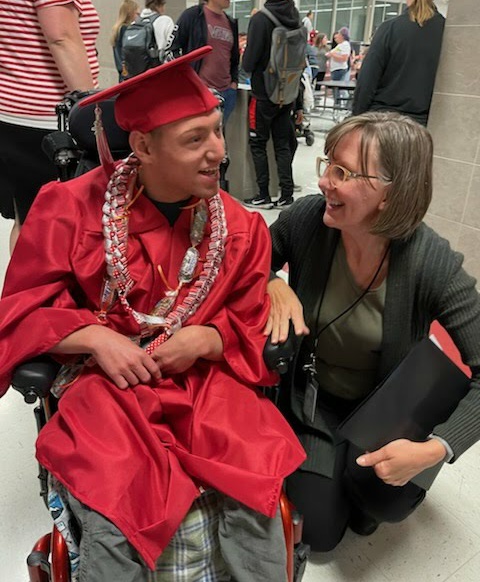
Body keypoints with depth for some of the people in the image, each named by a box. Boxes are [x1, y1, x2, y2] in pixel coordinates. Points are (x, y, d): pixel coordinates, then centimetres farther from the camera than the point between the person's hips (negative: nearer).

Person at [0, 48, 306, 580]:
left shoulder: (241, 227, -2)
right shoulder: (73, 207, -7)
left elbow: (251, 329, 7)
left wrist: (204, 340, -15)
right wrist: (96, 338, -18)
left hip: (205, 380, 2)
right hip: (105, 381, -1)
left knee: (255, 486, -19)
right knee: (116, 509, -25)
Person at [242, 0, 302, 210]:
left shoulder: (261, 18, -14)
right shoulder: (295, 18, 4)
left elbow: (249, 60, -14)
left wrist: (246, 64, 6)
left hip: (264, 92, -5)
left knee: (257, 143, 5)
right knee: (282, 144, 9)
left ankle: (263, 196, 5)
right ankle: (286, 194, 8)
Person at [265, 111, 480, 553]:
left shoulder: (433, 264, -26)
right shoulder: (306, 218, -21)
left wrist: (434, 448, -34)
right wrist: (273, 287, -23)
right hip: (313, 399, 1)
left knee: (383, 496, -27)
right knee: (320, 533, -2)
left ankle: (366, 489, 12)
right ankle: (328, 469, 31)